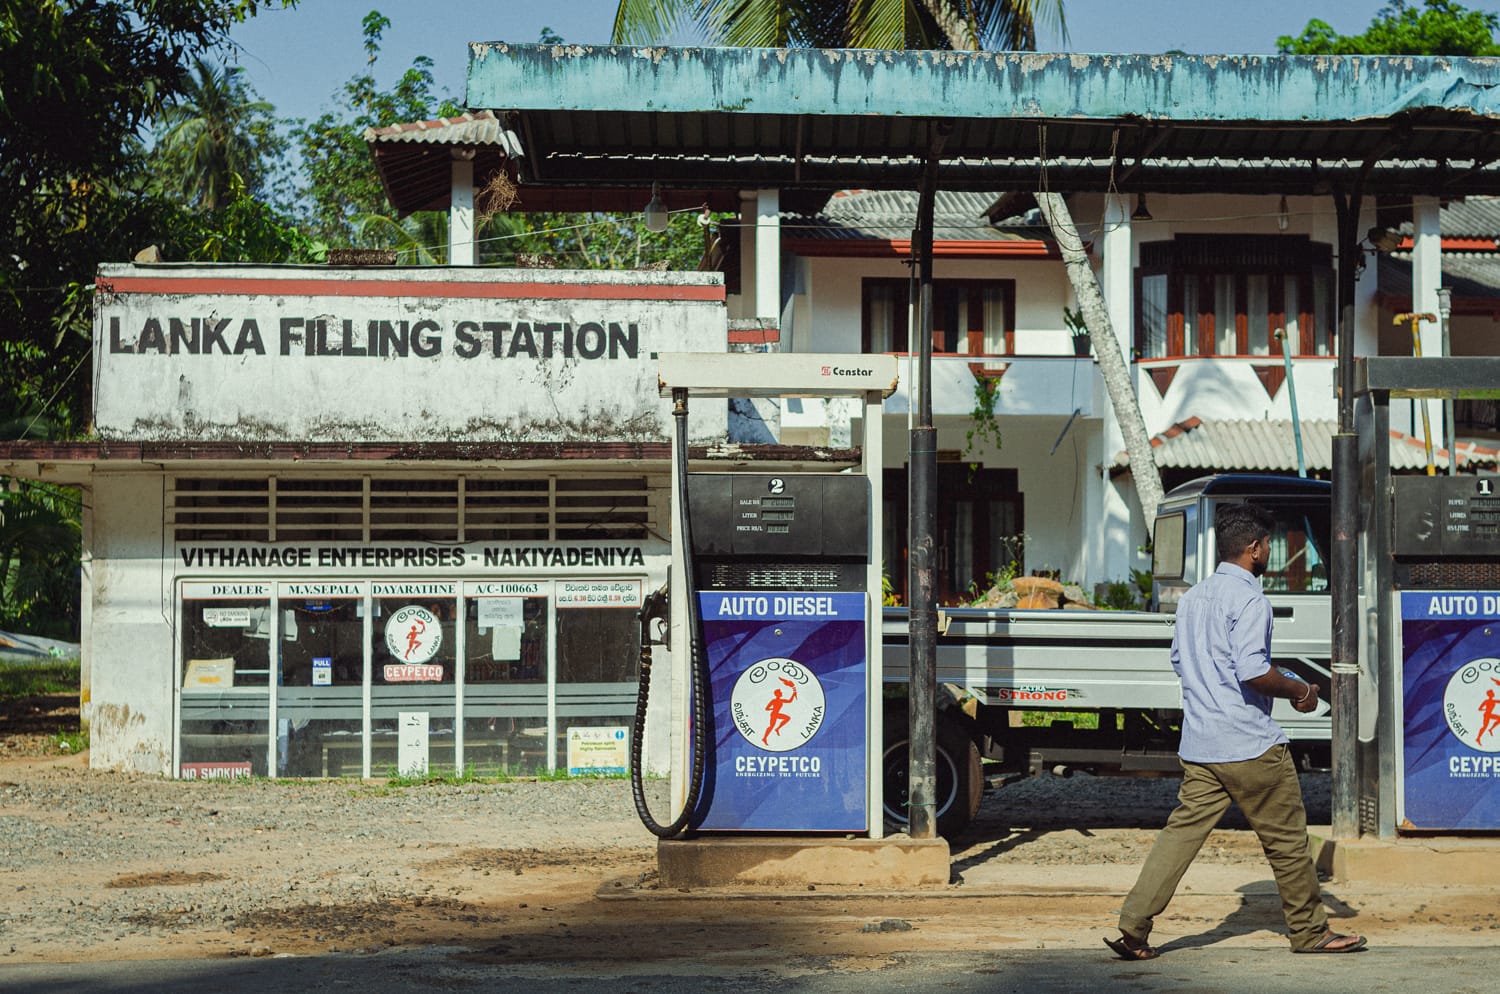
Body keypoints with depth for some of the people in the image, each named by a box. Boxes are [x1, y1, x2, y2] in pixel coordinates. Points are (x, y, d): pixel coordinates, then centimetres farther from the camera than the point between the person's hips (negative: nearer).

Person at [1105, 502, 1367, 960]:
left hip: (1199, 746, 8)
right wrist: (1300, 691, -8)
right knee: (1286, 839, 6)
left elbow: (1179, 660, 23)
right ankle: (1310, 931, 17)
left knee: (1182, 832, 4)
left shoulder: (1192, 597, 14)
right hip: (1250, 743, -8)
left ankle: (1133, 928, -5)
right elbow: (1252, 671, -23)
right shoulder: (1248, 600, -14)